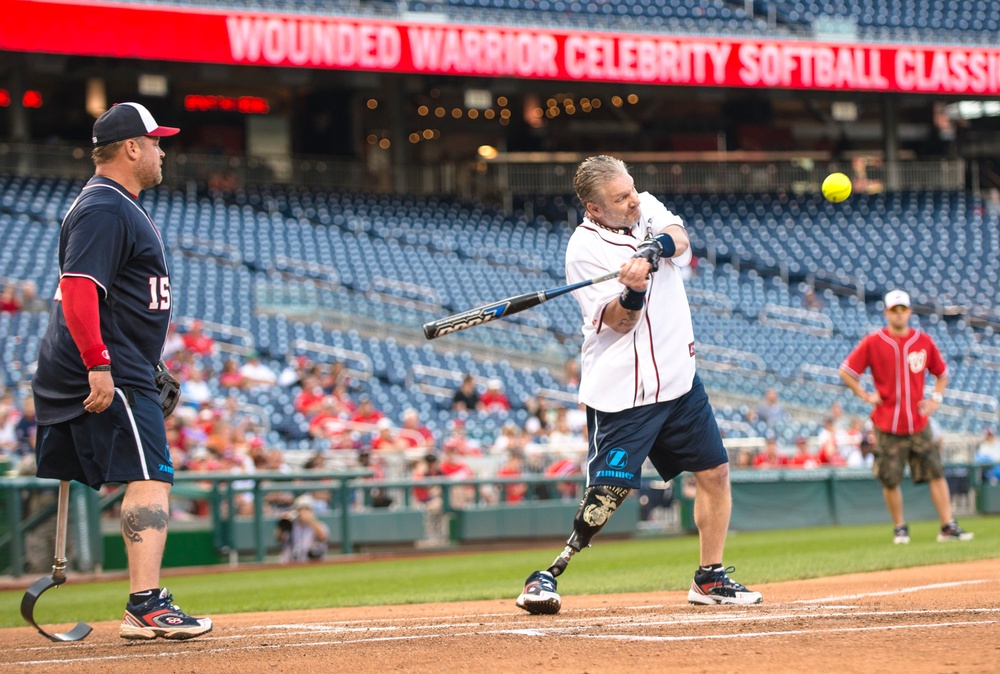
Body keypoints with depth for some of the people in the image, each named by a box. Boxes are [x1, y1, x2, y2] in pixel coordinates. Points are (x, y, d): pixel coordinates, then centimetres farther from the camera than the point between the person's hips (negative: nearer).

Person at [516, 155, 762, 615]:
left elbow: (679, 240, -15)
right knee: (609, 490, -15)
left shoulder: (648, 209, 5)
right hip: (622, 390, -7)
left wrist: (654, 248, -35)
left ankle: (709, 578, 19)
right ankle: (547, 576, -7)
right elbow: (620, 322, -17)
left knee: (714, 472, 8)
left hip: (679, 377, 7)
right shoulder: (585, 249, -13)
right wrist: (635, 289, -37)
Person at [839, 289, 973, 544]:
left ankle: (948, 526, 2)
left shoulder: (924, 341, 5)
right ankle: (900, 528, 18)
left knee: (936, 473, -2)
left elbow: (941, 373, 19)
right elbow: (845, 372, 0)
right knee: (890, 480, 2)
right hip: (887, 425, -2)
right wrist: (866, 396, -5)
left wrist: (936, 398, 6)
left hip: (919, 424, 2)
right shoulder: (873, 342, -3)